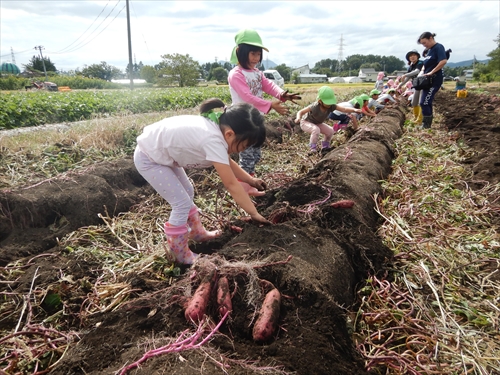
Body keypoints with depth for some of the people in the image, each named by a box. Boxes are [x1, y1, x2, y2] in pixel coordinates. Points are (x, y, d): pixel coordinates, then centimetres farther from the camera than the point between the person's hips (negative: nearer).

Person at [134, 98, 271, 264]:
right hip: (148, 158, -9)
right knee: (182, 203, -7)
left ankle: (198, 233, 37)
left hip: (161, 152, 10)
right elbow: (232, 184, -27)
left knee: (188, 193, 18)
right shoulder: (213, 140, -33)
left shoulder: (217, 127, -5)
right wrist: (254, 213, -19)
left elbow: (227, 162, 11)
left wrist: (251, 180, 8)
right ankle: (181, 255, 10)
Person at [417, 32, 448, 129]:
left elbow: (443, 61, -24)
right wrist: (422, 72, 4)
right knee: (427, 102, 11)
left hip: (435, 79, -9)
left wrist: (431, 72, -22)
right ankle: (427, 124, 17)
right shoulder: (429, 50, 16)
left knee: (424, 102, -13)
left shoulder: (438, 47, -11)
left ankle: (426, 125, -8)